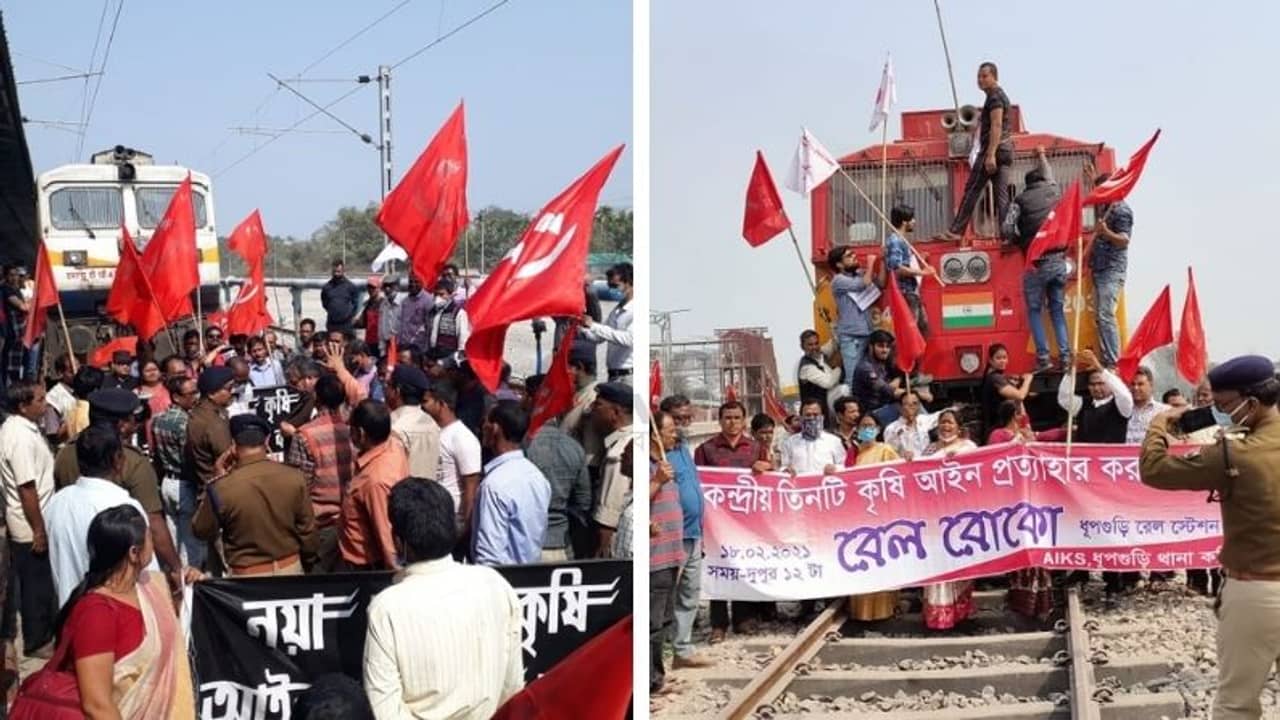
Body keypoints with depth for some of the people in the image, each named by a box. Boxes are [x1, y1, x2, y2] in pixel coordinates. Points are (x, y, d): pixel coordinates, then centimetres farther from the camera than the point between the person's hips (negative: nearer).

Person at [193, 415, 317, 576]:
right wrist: (308, 563, 18)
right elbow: (307, 531, -1)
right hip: (291, 569, 3)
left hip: (247, 576, -3)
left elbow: (201, 531, 1)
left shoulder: (222, 488, -17)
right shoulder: (294, 478, -10)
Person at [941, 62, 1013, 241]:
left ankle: (956, 231, -9)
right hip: (1005, 150, 10)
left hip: (993, 150, -10)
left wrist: (990, 154, -25)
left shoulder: (994, 96, -9)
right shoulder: (1001, 95, 23)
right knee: (1001, 193, 4)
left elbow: (996, 126, -19)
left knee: (972, 190, -9)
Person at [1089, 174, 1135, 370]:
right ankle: (1106, 361, 6)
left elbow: (1124, 240, -16)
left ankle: (1113, 363, -19)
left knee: (1105, 315, -17)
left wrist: (1106, 232, -34)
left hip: (1112, 269, -9)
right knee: (1100, 317, 6)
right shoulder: (1104, 208, 18)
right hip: (1099, 268, 9)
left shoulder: (1121, 210, -9)